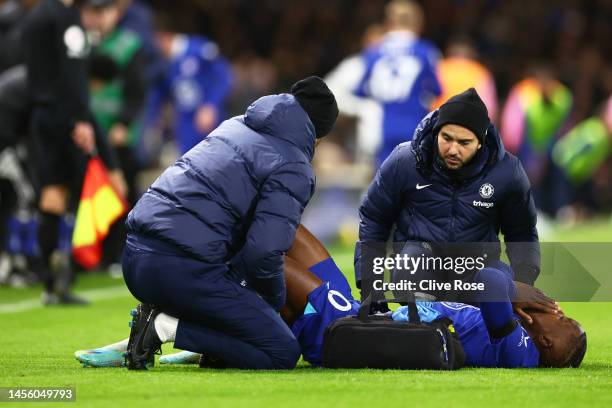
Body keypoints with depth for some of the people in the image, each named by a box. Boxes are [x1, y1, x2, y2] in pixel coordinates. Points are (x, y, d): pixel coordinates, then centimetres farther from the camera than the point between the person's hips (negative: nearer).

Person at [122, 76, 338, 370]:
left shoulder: (236, 125, 20)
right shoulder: (293, 169, -4)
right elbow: (264, 252, -17)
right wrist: (274, 300, 5)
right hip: (183, 269, -8)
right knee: (283, 354, -2)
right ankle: (169, 327, -13)